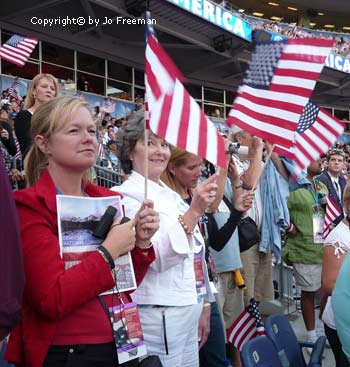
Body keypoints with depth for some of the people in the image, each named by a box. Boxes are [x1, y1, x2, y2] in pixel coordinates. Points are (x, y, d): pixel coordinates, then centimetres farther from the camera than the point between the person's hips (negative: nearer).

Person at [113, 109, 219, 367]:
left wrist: (201, 310, 20)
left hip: (188, 311, 8)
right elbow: (156, 256, -22)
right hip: (158, 314, -8)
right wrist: (194, 211, -28)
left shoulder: (172, 195, 13)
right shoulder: (126, 196, -10)